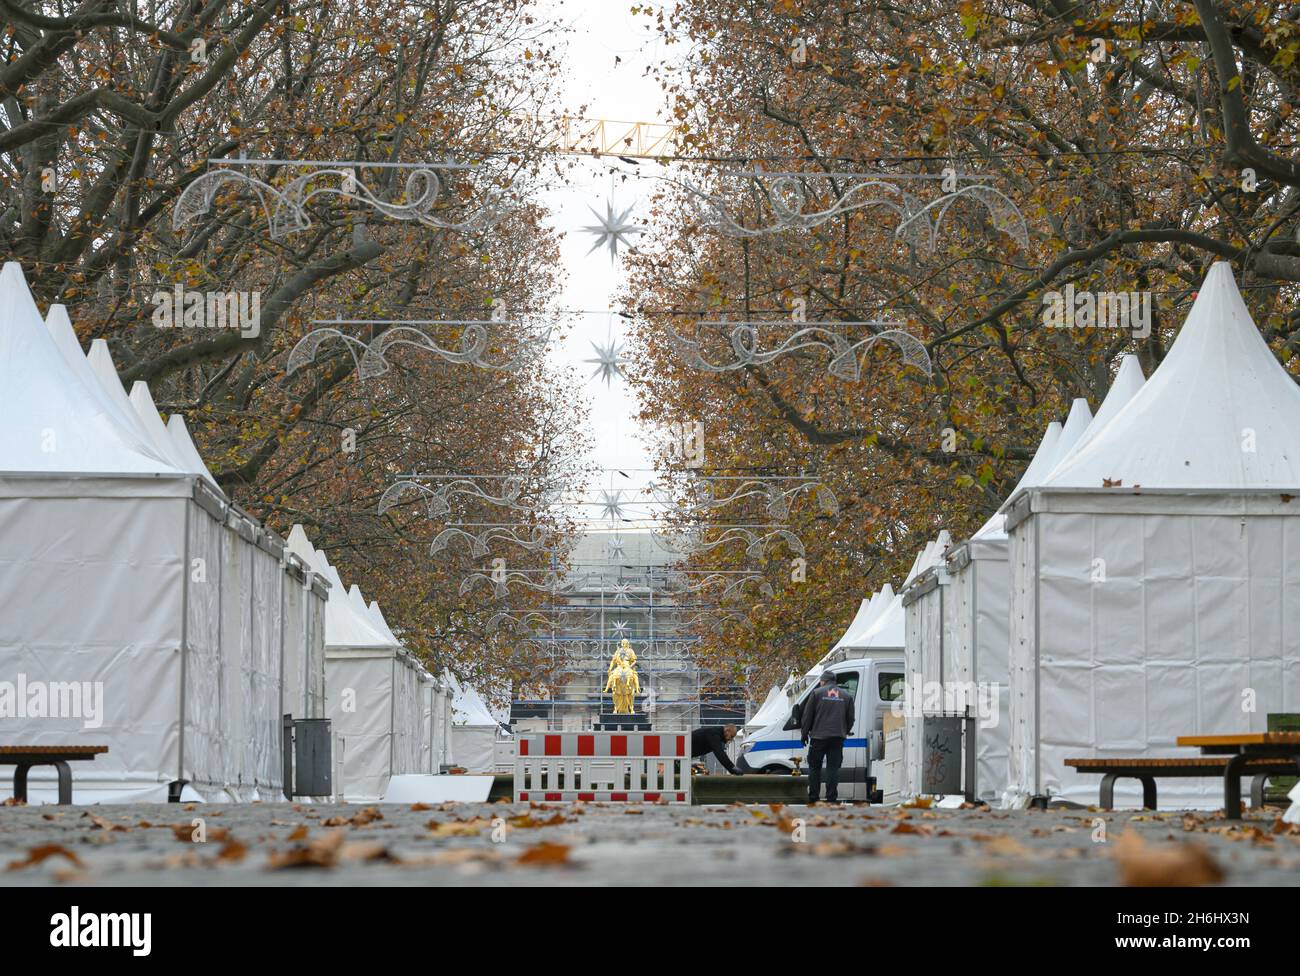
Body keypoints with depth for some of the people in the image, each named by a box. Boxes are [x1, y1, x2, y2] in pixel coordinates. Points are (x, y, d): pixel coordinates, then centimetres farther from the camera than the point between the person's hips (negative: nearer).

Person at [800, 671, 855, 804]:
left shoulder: (817, 693, -1)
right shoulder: (846, 696, 10)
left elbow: (807, 716, 0)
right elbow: (850, 718, 13)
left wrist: (804, 733, 8)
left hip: (819, 736, -2)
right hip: (838, 737, 2)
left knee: (814, 767, 7)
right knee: (833, 768, 4)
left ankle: (813, 797, 4)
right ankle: (832, 798, -2)